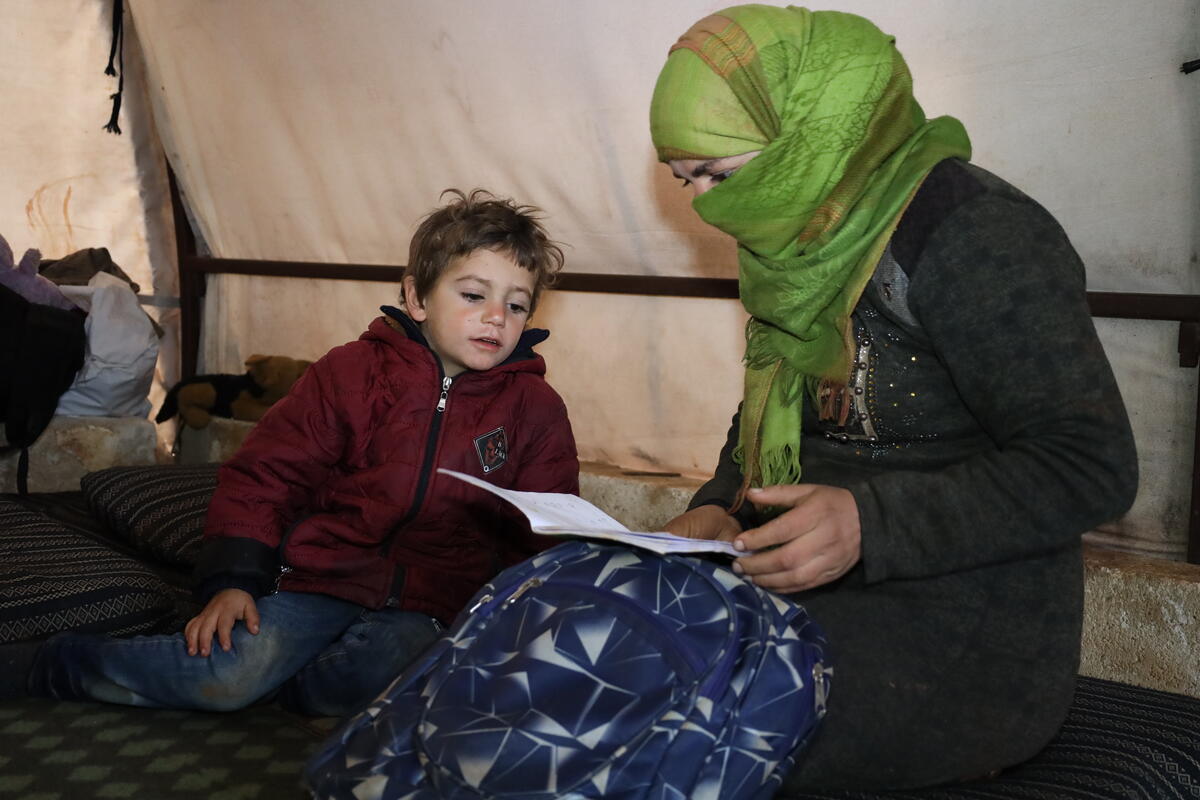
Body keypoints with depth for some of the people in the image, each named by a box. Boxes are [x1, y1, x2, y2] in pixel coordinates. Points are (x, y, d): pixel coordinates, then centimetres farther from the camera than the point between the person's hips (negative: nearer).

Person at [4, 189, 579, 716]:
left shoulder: (536, 410, 4)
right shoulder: (353, 372, 1)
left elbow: (543, 538, 7)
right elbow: (263, 476, 3)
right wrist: (233, 581, -9)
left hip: (428, 604, 1)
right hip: (323, 571, 0)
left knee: (382, 676, -34)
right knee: (226, 672, -23)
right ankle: (53, 665, 0)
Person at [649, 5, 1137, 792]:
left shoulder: (970, 232, -16)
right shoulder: (801, 245, 10)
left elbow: (1093, 467, -19)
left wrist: (870, 525, -29)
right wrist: (718, 509, -2)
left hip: (960, 647, -8)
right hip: (810, 592, 8)